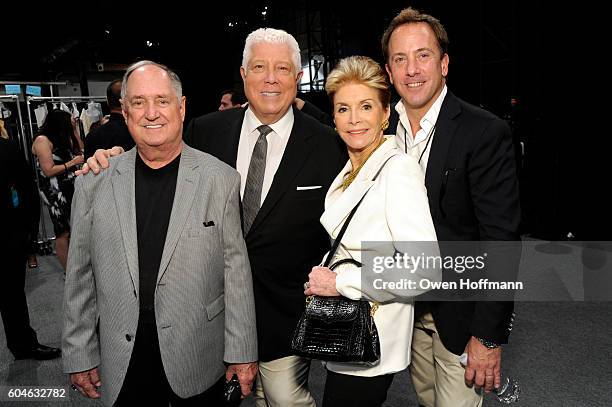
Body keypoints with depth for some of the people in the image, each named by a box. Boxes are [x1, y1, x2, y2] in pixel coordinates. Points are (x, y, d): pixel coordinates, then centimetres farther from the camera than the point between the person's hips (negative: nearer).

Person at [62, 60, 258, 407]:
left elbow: (236, 272, -6)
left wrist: (242, 352, -4)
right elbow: (81, 277, 3)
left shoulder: (222, 179, -8)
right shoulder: (94, 183, -2)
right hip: (121, 366, 2)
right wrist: (80, 356, 5)